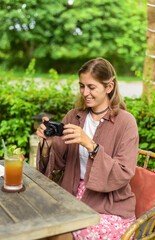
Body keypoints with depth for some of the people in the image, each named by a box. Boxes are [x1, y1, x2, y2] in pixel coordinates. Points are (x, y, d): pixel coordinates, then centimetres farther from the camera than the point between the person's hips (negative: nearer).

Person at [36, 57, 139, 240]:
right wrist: (47, 144, -17)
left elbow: (123, 175, -15)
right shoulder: (73, 116, 4)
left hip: (112, 209, -4)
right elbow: (57, 163, 4)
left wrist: (91, 145, -26)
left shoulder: (125, 122, -9)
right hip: (72, 197, 4)